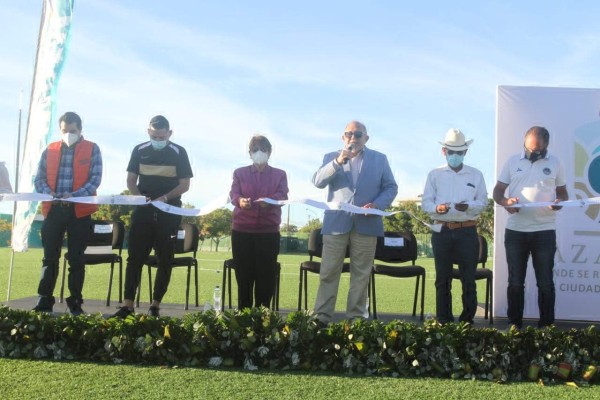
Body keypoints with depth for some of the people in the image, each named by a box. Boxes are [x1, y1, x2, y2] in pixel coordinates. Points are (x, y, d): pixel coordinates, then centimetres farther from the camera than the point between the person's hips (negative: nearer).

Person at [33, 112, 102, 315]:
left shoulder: (92, 149, 1)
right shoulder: (50, 150, 10)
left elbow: (95, 179, -6)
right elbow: (39, 179, 9)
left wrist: (75, 195, -20)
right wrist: (49, 193, -12)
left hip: (80, 210, -2)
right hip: (53, 209, 3)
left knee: (76, 259, 4)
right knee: (50, 257, 6)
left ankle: (75, 303, 12)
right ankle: (44, 301, 13)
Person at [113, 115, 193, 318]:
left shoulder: (179, 153, 0)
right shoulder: (139, 151, 6)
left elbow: (185, 184, -1)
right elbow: (131, 180, 9)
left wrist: (165, 197, -17)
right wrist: (140, 197, -11)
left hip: (169, 212, -1)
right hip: (143, 210, 1)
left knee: (165, 260, 2)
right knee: (135, 257, -4)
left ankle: (156, 305, 10)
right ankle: (128, 305, -1)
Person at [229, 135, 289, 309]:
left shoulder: (280, 174, 12)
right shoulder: (239, 173, 13)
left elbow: (283, 196, -5)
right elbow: (233, 194, -2)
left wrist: (269, 201, -28)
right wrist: (240, 201, -27)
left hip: (269, 231, 0)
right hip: (242, 230, 1)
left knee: (266, 274, 0)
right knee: (243, 274, 3)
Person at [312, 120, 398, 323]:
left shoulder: (380, 159, 12)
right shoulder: (331, 157, 11)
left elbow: (391, 187, 8)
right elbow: (317, 182, -4)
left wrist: (378, 204, -11)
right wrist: (338, 161, -17)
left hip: (366, 223, 1)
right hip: (336, 222, 0)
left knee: (361, 274, 4)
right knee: (328, 273, -2)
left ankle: (356, 318, 11)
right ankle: (322, 317, 3)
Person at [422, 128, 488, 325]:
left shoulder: (476, 175, 8)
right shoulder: (435, 175, 6)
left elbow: (483, 202, 5)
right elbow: (426, 202, 2)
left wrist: (468, 206, -16)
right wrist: (437, 208, -20)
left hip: (467, 232, 0)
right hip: (442, 231, 0)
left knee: (469, 278, 1)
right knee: (442, 278, 6)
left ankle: (467, 320, 11)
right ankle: (443, 321, 14)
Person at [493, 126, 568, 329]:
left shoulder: (555, 163, 4)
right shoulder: (513, 162, 5)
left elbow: (562, 192, 11)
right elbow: (498, 191, 5)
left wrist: (560, 202, -12)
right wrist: (505, 202, -17)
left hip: (545, 231, 0)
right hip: (515, 231, 1)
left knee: (545, 282, 5)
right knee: (515, 282, 8)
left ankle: (546, 326, 15)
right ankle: (514, 325, 18)